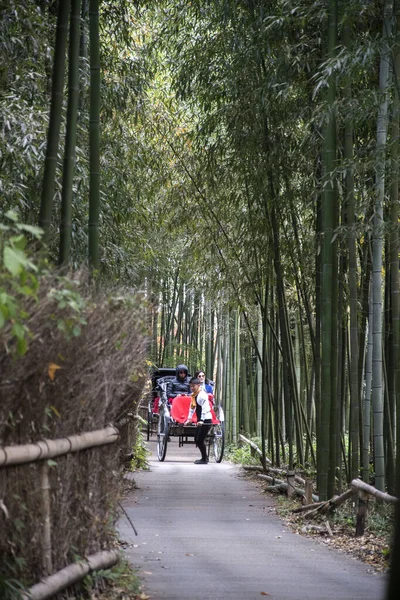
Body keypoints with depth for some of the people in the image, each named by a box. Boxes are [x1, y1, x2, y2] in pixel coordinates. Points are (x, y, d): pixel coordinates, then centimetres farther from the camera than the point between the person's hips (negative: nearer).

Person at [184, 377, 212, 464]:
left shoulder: (202, 395, -16)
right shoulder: (194, 395, 13)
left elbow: (204, 408, -22)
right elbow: (192, 407, 20)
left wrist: (201, 420, -28)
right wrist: (189, 419, 16)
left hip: (206, 420, -9)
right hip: (200, 421, 9)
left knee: (200, 440, -8)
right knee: (197, 440, 13)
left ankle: (204, 459, 3)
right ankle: (205, 457, 25)